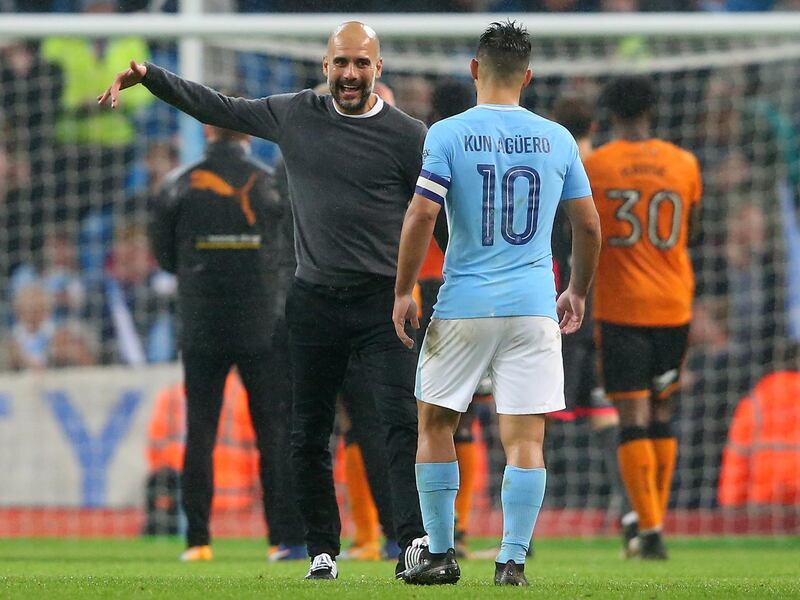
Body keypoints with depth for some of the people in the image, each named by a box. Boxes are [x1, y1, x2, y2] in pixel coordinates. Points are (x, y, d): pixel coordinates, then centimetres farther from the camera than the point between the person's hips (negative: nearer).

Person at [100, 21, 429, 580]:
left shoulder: (406, 134, -3)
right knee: (309, 435, 6)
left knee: (404, 423, -16)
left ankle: (416, 542, -23)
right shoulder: (295, 114, 7)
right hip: (314, 300, 4)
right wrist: (148, 76, 15)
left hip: (382, 302, -4)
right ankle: (323, 550, 16)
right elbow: (218, 107, 19)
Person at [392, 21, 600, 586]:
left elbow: (421, 215, -12)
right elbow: (589, 225, 9)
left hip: (463, 306, -1)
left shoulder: (448, 135, -4)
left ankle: (440, 553, 15)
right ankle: (513, 561, -5)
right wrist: (578, 292, 22)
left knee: (435, 423, 13)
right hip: (534, 307, 1)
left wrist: (404, 291, -3)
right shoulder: (557, 139, 4)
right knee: (525, 439, 1)